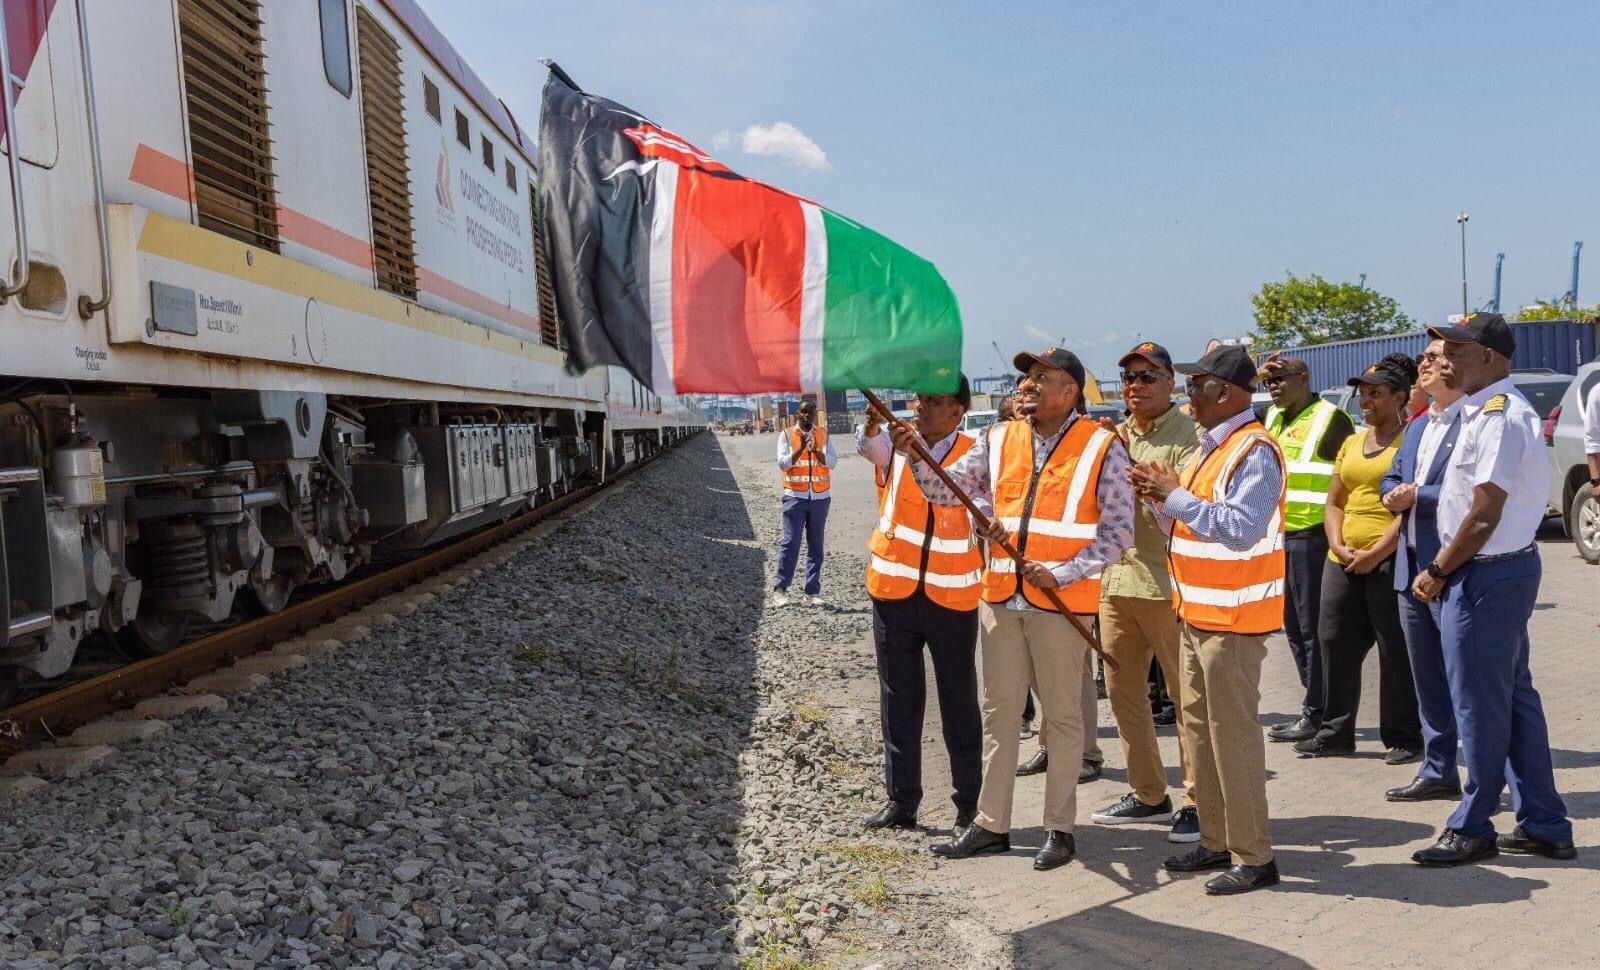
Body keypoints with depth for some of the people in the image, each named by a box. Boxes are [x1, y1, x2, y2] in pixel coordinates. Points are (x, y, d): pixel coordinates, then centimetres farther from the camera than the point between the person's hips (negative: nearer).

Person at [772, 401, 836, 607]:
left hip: (820, 497, 2)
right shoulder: (787, 435, 3)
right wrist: (800, 448, -17)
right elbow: (782, 464, -5)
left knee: (816, 545, 6)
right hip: (795, 496, -2)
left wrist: (816, 450, -18)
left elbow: (832, 462, -2)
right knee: (790, 543, -5)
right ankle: (780, 589, -1)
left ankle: (813, 591, 10)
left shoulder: (823, 434, 7)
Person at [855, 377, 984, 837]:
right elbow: (867, 444, -23)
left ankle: (970, 802, 17)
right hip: (894, 591, 2)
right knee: (899, 700, 10)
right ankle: (901, 799, 20)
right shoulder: (896, 442, 0)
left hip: (952, 596, -2)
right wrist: (872, 423, -45)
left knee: (959, 703, 7)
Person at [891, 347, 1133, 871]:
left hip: (1062, 601, -4)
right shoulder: (999, 441, 7)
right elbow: (947, 490, 3)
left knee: (1061, 715, 7)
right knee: (998, 712, 11)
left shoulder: (1102, 447, -5)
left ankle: (1059, 827, 20)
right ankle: (991, 823, 22)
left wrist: (1062, 574, -16)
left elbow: (1119, 530, -7)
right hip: (1000, 597, 4)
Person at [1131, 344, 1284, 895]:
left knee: (1232, 731, -5)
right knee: (1197, 724, 14)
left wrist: (1175, 496, -21)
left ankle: (1253, 856, 5)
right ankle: (1217, 842, 25)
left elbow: (1240, 529, -26)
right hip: (1198, 611, 10)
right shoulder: (1211, 447, 15)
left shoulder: (1254, 452, -15)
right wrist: (1161, 500, 1)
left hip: (1232, 615, -10)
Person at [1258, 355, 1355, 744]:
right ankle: (1320, 707, 24)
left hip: (1312, 536, -8)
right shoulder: (1271, 418, 16)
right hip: (1279, 535, 8)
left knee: (1312, 627, -3)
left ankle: (1315, 713, 5)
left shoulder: (1331, 419, -8)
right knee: (1293, 625, 14)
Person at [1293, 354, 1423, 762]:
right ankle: (1335, 733, 18)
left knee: (1396, 651, 0)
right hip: (1343, 561, 7)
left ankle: (1404, 738, 11)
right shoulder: (1351, 443, 16)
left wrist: (1374, 553, -17)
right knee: (1335, 644, 8)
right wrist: (1339, 545, -3)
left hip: (1392, 561, -7)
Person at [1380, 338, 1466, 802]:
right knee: (1426, 677, 15)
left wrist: (1417, 495, -14)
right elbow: (1391, 480, 21)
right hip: (1411, 565, 9)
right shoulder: (1416, 427, 17)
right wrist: (1393, 496, -1)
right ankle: (1437, 771, 25)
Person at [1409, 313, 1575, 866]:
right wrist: (1446, 570, 12)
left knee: (1480, 706, 0)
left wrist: (1438, 572, -12)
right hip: (1509, 567, 10)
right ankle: (1544, 826, 24)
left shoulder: (1497, 416, -19)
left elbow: (1484, 515, -22)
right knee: (1514, 696, 15)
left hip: (1485, 574, -10)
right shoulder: (1489, 410, 13)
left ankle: (1472, 829, 12)